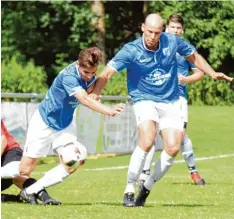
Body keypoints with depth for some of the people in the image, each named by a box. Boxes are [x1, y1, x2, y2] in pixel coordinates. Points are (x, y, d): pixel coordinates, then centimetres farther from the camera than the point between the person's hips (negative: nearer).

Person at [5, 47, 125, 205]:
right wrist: (109, 111, -52)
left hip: (64, 126, 6)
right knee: (24, 171, -3)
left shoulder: (90, 75, -8)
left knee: (71, 163, -15)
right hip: (43, 122, -6)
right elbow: (84, 99, -42)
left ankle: (30, 191, -4)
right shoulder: (69, 76, -31)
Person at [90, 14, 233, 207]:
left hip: (170, 102, 4)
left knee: (173, 148, -11)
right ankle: (129, 191, -17)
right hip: (144, 100, -4)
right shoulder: (131, 51, -16)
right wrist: (95, 93, -38)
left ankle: (147, 188, 11)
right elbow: (107, 73, -23)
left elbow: (194, 56, 13)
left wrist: (213, 74, 6)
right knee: (147, 141, -28)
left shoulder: (172, 42, -6)